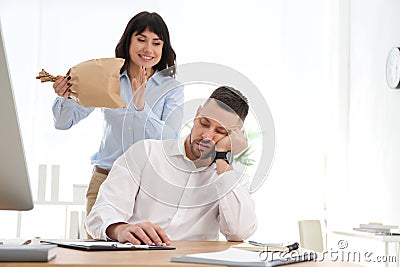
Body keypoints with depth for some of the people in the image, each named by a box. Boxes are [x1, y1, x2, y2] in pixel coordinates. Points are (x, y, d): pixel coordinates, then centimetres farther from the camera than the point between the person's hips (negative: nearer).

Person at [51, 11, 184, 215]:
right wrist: (65, 97, -18)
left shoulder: (172, 89, 0)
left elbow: (169, 141, -13)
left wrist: (141, 107, -26)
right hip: (104, 179, 1)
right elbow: (63, 122, 4)